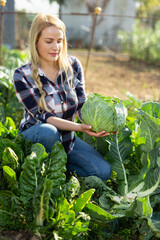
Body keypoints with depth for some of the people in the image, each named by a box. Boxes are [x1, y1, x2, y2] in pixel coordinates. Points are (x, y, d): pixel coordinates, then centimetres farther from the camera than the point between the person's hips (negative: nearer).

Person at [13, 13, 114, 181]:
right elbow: (42, 116, -22)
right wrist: (78, 127, -36)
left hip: (66, 137, 4)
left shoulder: (73, 66, -5)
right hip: (34, 136, -3)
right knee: (48, 131, -39)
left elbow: (82, 106, -5)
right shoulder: (22, 76, -17)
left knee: (103, 172, -13)